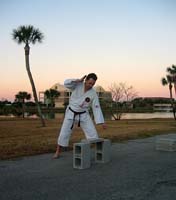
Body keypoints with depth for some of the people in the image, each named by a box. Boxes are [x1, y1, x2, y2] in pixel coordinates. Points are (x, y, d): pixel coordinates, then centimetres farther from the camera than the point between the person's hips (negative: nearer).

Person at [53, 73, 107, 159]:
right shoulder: (78, 84, -13)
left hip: (83, 115, 1)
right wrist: (79, 80, -30)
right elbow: (66, 83, -26)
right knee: (64, 133, 0)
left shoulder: (93, 93, -13)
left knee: (92, 132, -4)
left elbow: (96, 108, -13)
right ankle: (58, 151, 18)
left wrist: (102, 122, -18)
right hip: (71, 113, -1)